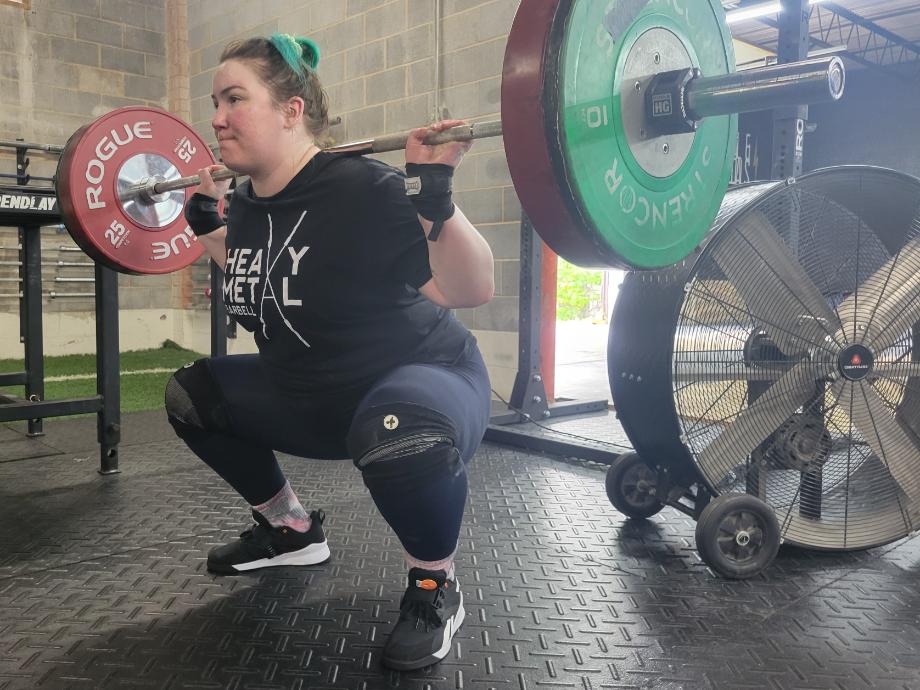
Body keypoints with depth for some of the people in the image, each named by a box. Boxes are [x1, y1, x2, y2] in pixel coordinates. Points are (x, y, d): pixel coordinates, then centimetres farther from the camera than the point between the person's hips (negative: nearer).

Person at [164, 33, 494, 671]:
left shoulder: (360, 191, -25)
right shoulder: (249, 205, 0)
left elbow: (473, 290, -28)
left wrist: (433, 196, -39)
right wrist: (205, 220, 16)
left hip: (426, 379, -8)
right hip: (316, 394, 9)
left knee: (400, 432, -43)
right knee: (191, 395, 10)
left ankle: (436, 587, -11)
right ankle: (291, 530, 24)